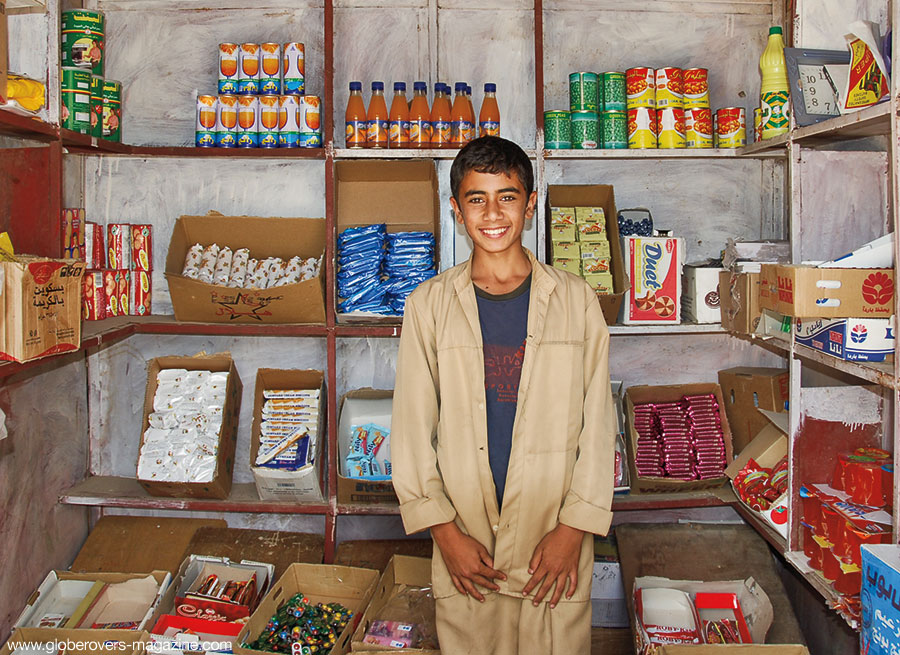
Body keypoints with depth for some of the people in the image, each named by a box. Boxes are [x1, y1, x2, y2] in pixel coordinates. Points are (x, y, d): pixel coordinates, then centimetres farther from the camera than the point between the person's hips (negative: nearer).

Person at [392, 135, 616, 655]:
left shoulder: (576, 300, 3)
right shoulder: (430, 303, 3)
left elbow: (598, 422, 2)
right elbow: (411, 426, 2)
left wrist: (574, 529, -5)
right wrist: (445, 531, -4)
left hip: (555, 541, 0)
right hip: (464, 543, 0)